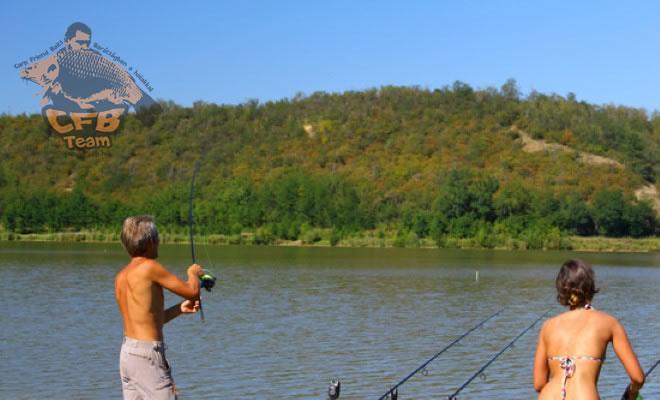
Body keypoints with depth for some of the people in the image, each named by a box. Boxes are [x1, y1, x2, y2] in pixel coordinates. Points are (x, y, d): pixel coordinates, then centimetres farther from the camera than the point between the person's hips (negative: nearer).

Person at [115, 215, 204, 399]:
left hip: (127, 351, 8)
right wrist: (193, 274, 13)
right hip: (147, 354, -8)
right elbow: (192, 292, -8)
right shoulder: (149, 267, -13)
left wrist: (179, 309, 20)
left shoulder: (121, 277, 11)